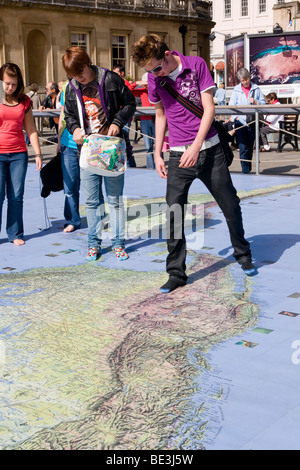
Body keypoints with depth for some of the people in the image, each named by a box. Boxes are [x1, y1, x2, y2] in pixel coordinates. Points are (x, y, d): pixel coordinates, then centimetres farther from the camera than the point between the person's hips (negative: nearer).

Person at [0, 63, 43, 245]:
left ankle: (15, 234, 15)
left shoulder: (24, 101, 7)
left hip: (19, 154, 2)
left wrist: (38, 154, 9)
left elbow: (31, 130, 11)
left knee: (16, 196, 5)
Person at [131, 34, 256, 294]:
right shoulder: (154, 78, 1)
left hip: (209, 150, -1)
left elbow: (209, 108, -9)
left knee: (230, 205, 8)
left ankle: (243, 254, 31)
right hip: (178, 155, 2)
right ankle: (176, 273, 5)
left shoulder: (197, 65, -7)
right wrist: (157, 154, 9)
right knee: (173, 213, -6)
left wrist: (195, 146, -18)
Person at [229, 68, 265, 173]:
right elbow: (231, 105, 4)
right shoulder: (236, 90, 4)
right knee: (243, 147, -8)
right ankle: (245, 170, -5)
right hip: (240, 121, -2)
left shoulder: (255, 88, 6)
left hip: (252, 122, 2)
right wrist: (236, 116, -8)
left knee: (250, 147, 10)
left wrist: (255, 102, -12)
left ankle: (249, 168, 24)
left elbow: (263, 102, 8)